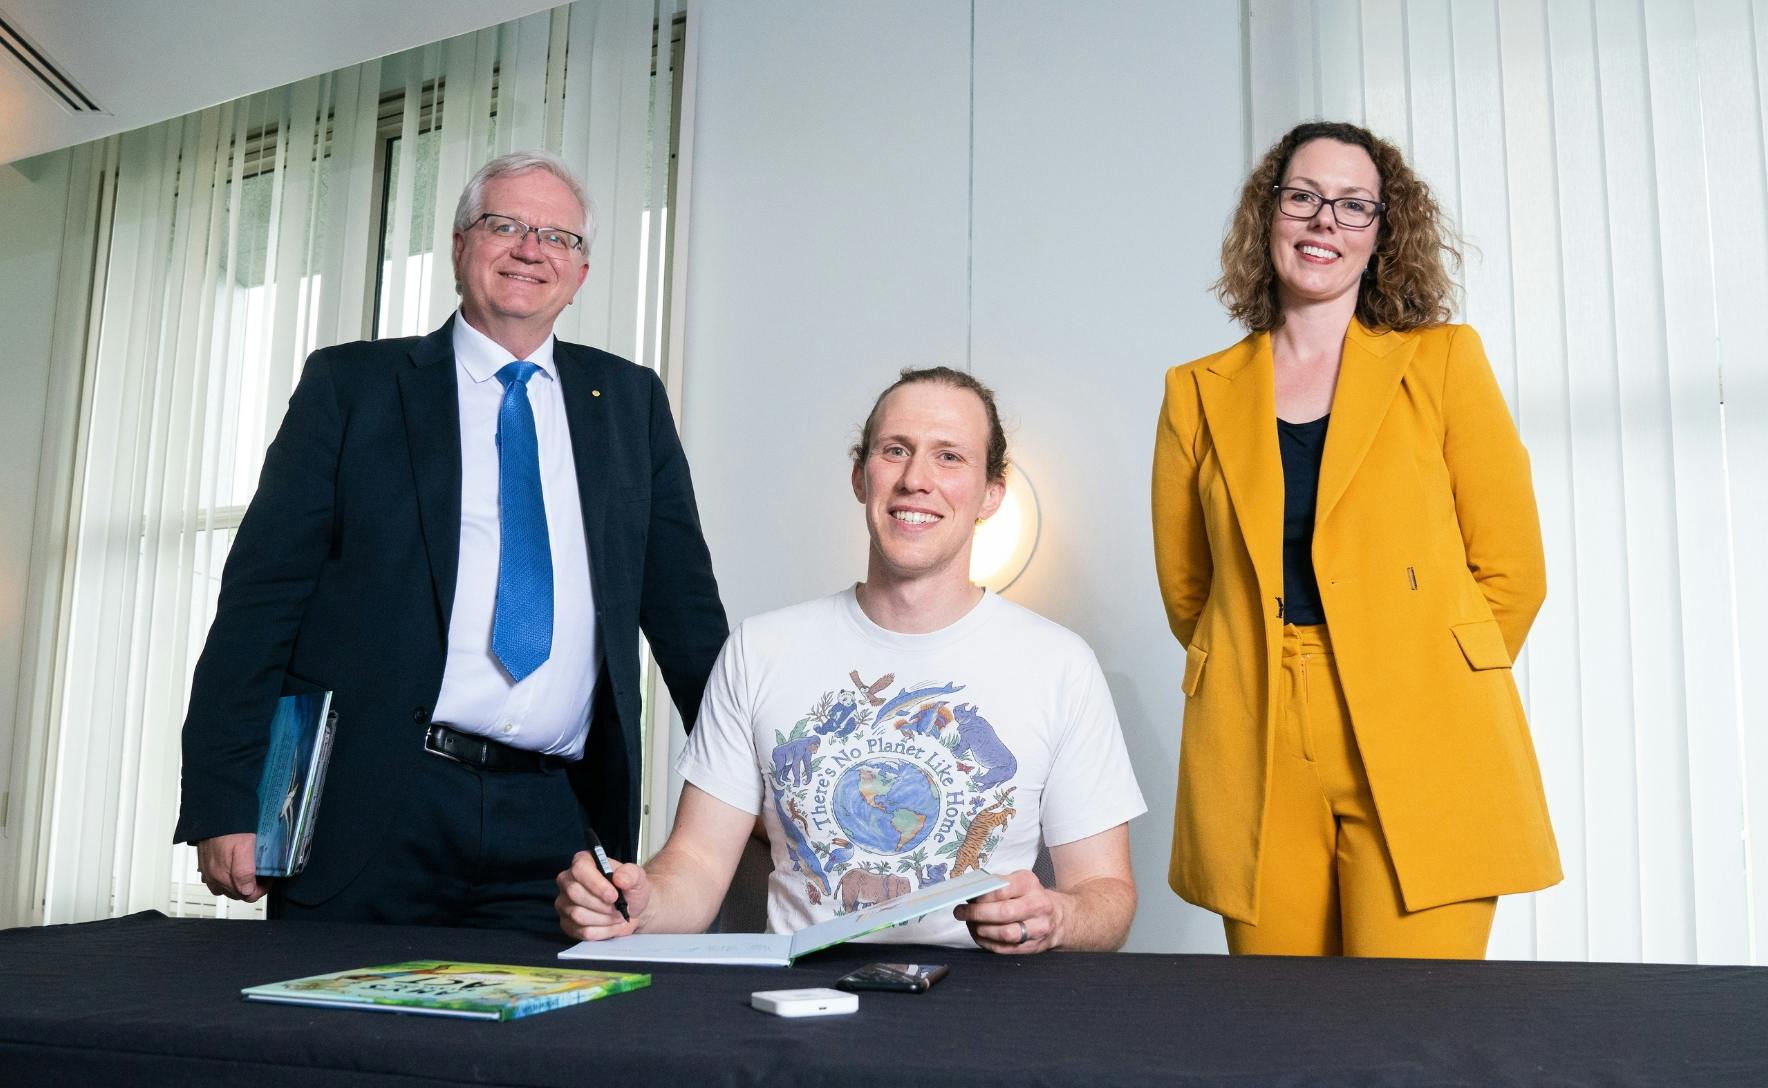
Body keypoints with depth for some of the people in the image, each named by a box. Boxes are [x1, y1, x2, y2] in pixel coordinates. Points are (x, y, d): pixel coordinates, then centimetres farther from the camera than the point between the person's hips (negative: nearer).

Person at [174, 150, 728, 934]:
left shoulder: (629, 401, 13)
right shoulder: (352, 385, 6)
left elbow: (683, 603, 13)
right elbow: (263, 593, 1)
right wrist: (223, 801, -6)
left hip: (555, 824, 2)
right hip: (368, 813, -1)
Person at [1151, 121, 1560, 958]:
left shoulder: (1443, 362, 7)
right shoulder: (1197, 393, 11)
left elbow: (1513, 571, 6)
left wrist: (1435, 688, 6)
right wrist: (1254, 672, 9)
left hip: (1421, 760, -1)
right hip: (1256, 763, 2)